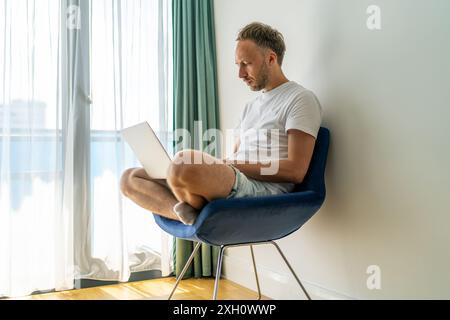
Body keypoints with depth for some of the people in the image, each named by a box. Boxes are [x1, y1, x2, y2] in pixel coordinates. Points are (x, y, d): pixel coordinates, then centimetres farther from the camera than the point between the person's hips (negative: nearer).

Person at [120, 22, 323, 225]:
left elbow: (295, 171, -10)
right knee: (130, 178, 1)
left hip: (265, 190, -9)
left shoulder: (300, 99, 2)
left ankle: (198, 215, -9)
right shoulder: (251, 107, 29)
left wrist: (232, 165, -11)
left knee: (185, 165, -38)